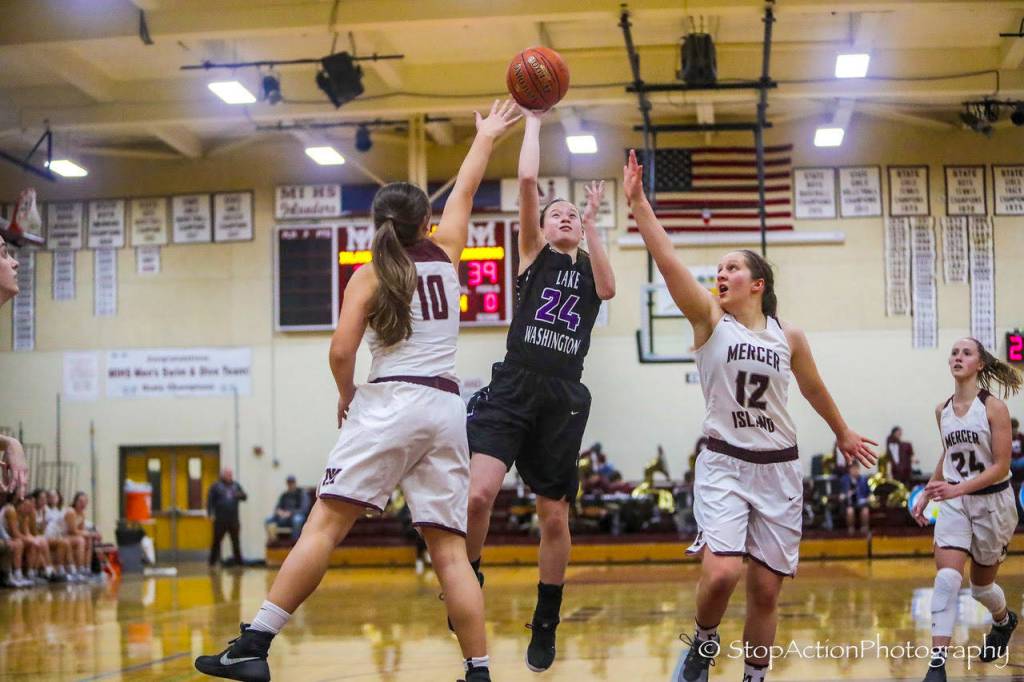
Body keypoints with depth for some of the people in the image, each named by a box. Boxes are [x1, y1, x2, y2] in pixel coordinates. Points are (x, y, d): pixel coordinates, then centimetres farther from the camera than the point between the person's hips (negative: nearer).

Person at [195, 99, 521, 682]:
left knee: (326, 522, -10)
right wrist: (486, 138, 44)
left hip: (389, 403, -3)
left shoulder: (370, 275, 5)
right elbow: (466, 191, 30)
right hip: (447, 409, 4)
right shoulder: (445, 254, 13)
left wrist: (347, 396, 13)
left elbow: (342, 350, -6)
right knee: (450, 550, 3)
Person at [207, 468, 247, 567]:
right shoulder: (216, 486, 1)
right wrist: (210, 513, -14)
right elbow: (210, 500, -4)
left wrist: (240, 495, -13)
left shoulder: (236, 485, 13)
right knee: (216, 541, 1)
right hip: (220, 520, -3)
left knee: (236, 542, 5)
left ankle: (239, 562, 10)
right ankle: (213, 562, 7)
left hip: (233, 520, 3)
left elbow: (245, 497, 10)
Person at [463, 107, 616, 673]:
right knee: (479, 494, -23)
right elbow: (526, 180, 1)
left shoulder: (589, 267, 18)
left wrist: (592, 223, -4)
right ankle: (467, 581, 2)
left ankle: (546, 624, 21)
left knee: (554, 517, 6)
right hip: (513, 387, -2)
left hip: (563, 399, 2)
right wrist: (532, 120, 7)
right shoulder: (533, 254, 12)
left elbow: (608, 290, -6)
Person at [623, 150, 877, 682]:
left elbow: (814, 389, 23)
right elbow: (667, 260, -13)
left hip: (778, 468, 3)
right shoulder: (709, 319, -1)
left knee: (766, 588, 4)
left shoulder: (789, 337, 5)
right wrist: (637, 202, -22)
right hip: (723, 463, -2)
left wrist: (843, 433, 35)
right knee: (722, 572, -22)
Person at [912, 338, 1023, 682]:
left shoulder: (994, 408, -13)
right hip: (953, 503, 3)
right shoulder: (942, 411, 3)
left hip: (992, 502, -3)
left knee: (981, 584, 14)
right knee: (947, 578, -16)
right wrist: (926, 493, 12)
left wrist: (957, 489, -26)